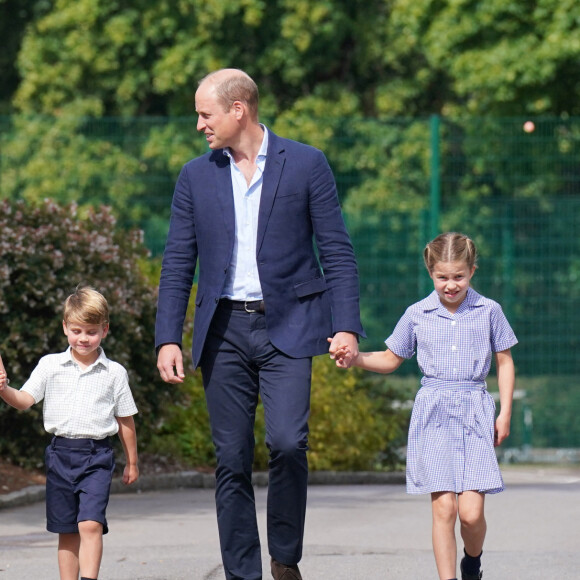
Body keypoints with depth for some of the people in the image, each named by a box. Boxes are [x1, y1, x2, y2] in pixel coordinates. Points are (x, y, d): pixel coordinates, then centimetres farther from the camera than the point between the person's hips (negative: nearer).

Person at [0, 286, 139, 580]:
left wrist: (131, 462, 16)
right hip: (61, 453, 2)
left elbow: (125, 421, 11)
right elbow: (24, 400, -1)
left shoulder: (114, 373, 4)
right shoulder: (50, 365, 6)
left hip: (97, 456, -2)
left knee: (90, 523, -18)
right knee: (66, 531, 7)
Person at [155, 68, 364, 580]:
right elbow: (177, 264, 10)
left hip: (287, 326, -3)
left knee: (287, 441, -18)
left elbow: (337, 251, 1)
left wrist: (346, 326, -8)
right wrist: (168, 338, 1)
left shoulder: (306, 165, 2)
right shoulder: (196, 177, 9)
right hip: (224, 331, 3)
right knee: (231, 460, 1)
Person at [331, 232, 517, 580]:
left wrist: (505, 413, 6)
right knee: (443, 508, -8)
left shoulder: (488, 311, 4)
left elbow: (504, 362, 13)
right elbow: (391, 359, 17)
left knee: (471, 512, -8)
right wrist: (355, 359, 0)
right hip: (433, 414, 1)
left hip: (475, 412, -1)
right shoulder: (417, 315, 6)